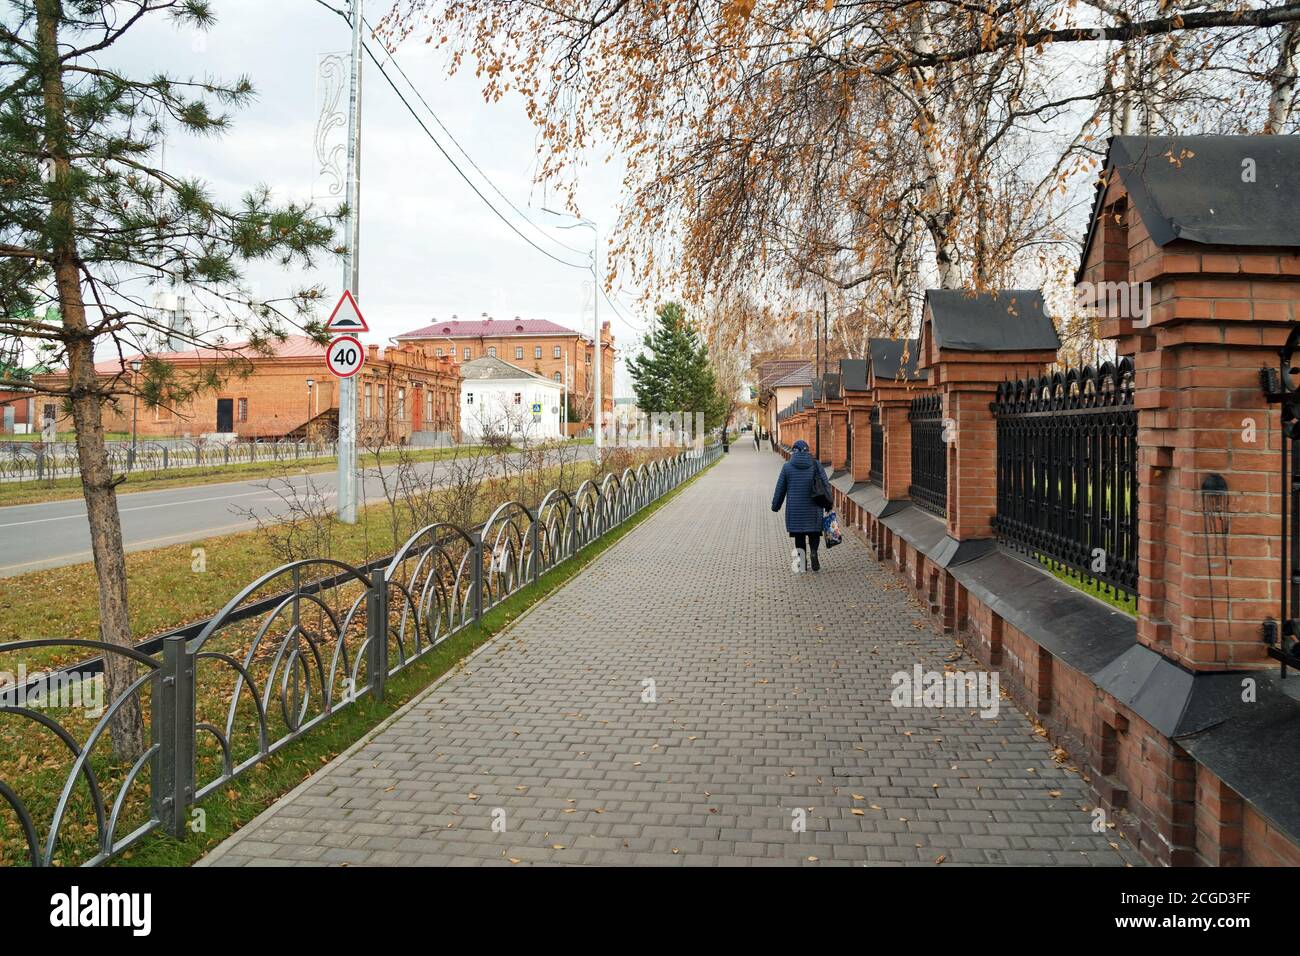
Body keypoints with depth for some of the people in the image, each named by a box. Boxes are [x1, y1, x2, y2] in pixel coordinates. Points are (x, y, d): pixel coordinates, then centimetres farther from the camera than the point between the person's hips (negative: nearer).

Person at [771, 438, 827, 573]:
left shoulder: (787, 467, -2)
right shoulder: (816, 465, -2)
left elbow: (780, 489, 3)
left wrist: (775, 505, 12)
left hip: (794, 508, 0)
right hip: (812, 507, 0)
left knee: (799, 534, 9)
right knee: (814, 532, 11)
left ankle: (801, 557, 1)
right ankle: (813, 552, -12)